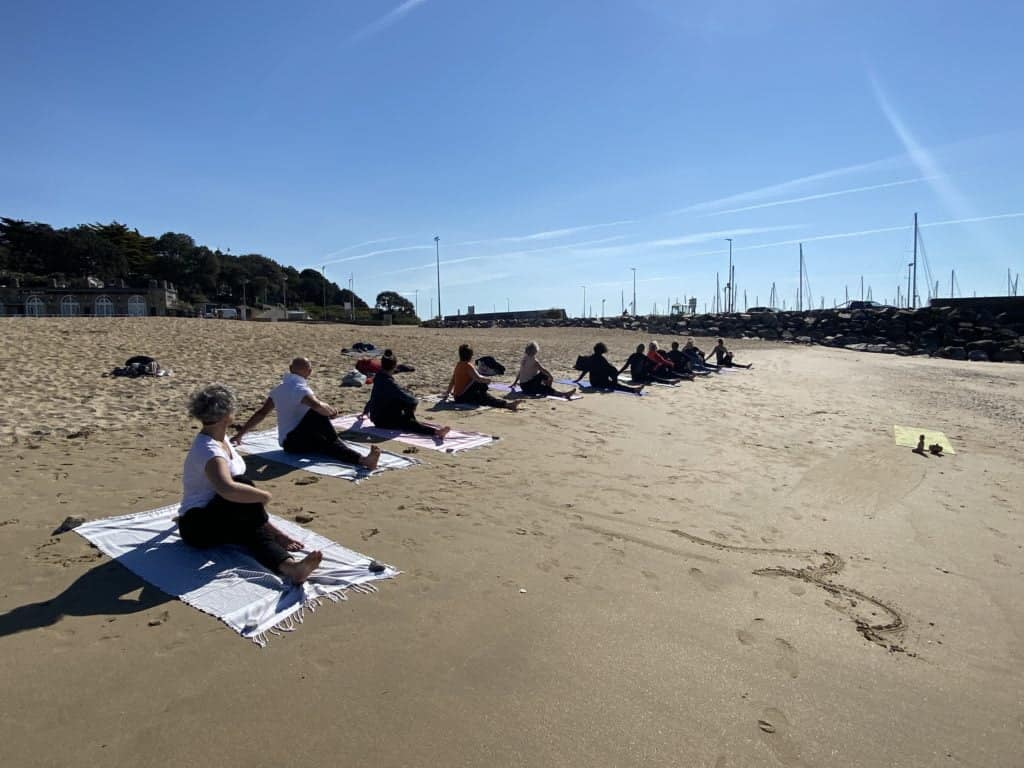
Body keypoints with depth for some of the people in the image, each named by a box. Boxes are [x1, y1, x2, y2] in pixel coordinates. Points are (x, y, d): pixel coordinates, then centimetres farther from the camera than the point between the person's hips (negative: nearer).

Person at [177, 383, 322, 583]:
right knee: (242, 487, -31)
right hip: (198, 528, -7)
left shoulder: (219, 438, 4)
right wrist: (264, 496, -28)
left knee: (254, 530, -25)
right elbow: (228, 489, -42)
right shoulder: (208, 449, -25)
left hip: (220, 519, 7)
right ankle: (271, 532, -10)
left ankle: (289, 566, -52)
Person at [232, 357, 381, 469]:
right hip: (295, 441, -7)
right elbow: (318, 406, -33)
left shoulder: (278, 389, 12)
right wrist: (332, 411, -11)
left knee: (327, 443, -18)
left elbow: (261, 413, 15)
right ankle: (335, 443, -5)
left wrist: (240, 434, 24)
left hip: (288, 441, 7)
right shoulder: (300, 388, -14)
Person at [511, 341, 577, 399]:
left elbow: (520, 372, 20)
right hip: (528, 386, -9)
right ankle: (564, 394, -42)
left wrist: (515, 382, 30)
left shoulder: (524, 358, 9)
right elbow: (544, 370, -11)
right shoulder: (534, 361, -15)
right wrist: (551, 377, 6)